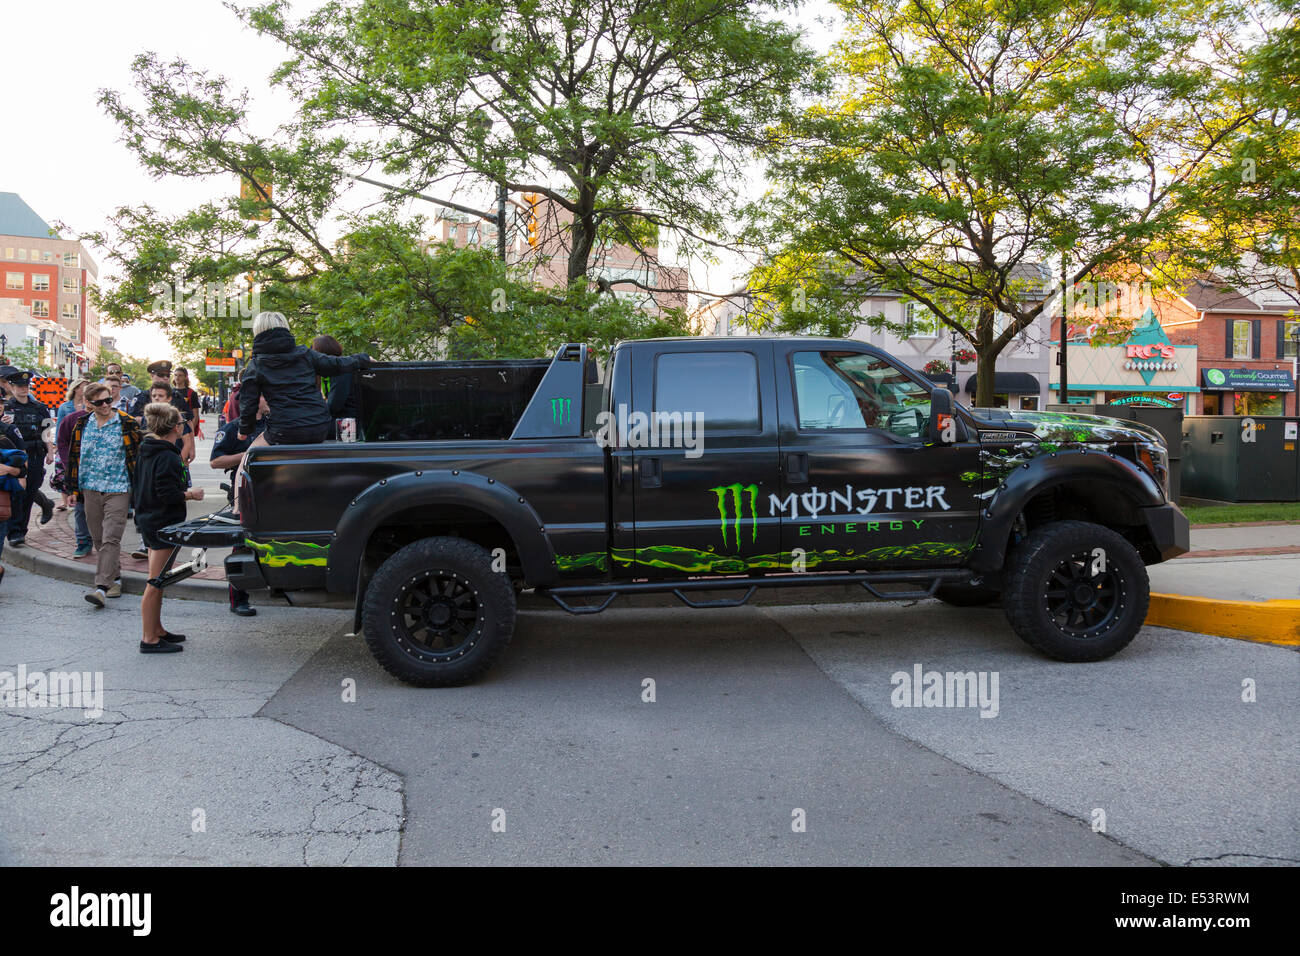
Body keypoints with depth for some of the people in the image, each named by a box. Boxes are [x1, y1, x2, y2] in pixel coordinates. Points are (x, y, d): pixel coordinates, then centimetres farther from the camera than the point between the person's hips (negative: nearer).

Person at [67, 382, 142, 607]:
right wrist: (74, 489, 15)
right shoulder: (82, 426, 9)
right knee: (99, 539, 11)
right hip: (91, 489, 5)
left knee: (111, 539, -12)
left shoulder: (127, 424, -4)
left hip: (118, 489, -5)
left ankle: (102, 586, -17)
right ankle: (115, 577, 25)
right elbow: (75, 458, 17)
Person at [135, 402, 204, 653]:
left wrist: (183, 491, 18)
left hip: (148, 520, 10)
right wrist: (190, 494, -8)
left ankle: (156, 630, 29)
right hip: (162, 524, -10)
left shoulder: (147, 451, 10)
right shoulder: (168, 457, -20)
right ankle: (149, 639, 1)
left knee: (157, 582, 19)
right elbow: (168, 494, -24)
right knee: (156, 583, -4)